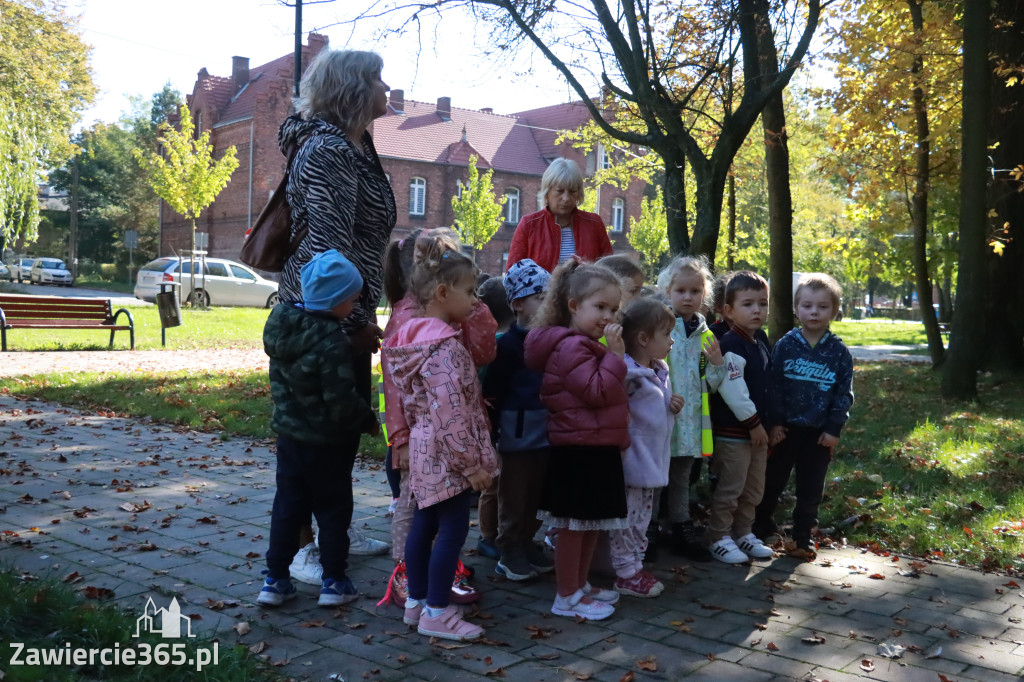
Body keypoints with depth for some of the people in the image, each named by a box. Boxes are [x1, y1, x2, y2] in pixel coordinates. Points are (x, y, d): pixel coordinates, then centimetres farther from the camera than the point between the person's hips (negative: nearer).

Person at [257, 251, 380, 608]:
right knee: (333, 510, 9)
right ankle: (334, 582, 17)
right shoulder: (333, 343, -26)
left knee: (287, 507, 15)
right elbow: (341, 404, -23)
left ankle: (275, 579, 21)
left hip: (288, 434, 7)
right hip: (327, 443, -7)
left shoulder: (281, 322, -2)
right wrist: (368, 420, -8)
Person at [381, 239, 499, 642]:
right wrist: (472, 462, -20)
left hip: (425, 449, 10)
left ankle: (416, 601, 27)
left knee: (424, 524, 16)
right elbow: (450, 412, -25)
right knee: (453, 530, -1)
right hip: (448, 455, -10)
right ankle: (437, 613, 8)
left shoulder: (414, 335, 9)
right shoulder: (445, 345, -22)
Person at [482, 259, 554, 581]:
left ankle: (527, 544, 31)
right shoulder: (508, 344, -13)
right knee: (513, 497, 7)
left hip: (546, 433, 6)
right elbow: (492, 393, -13)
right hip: (518, 432, -6)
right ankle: (509, 552, 20)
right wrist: (490, 433, -13)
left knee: (537, 496, 16)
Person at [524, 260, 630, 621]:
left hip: (598, 449, 11)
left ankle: (580, 584, 32)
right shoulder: (570, 346, -17)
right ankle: (567, 597, 11)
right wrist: (615, 354, -21)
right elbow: (598, 392, -22)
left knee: (592, 523, 19)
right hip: (579, 451, -11)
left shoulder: (587, 345, 17)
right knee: (574, 525, 0)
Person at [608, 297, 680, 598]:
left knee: (642, 516, 19)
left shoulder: (660, 371, 11)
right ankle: (626, 573, 13)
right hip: (631, 460, -9)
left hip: (651, 460, 10)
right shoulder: (628, 373, -21)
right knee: (628, 518, 2)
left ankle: (635, 565, 31)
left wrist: (673, 404, 7)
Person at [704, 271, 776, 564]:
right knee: (729, 489, -1)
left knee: (753, 490, 17)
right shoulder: (731, 346, -18)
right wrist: (752, 422, -19)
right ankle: (719, 538, 11)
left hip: (757, 428, 9)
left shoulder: (760, 342, 12)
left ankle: (743, 534, 30)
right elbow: (732, 389, -24)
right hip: (733, 431, -9)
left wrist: (764, 423, 19)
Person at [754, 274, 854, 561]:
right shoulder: (785, 345, -4)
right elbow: (773, 385, -6)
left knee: (810, 488, 9)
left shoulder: (839, 352, -2)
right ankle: (761, 526, 27)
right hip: (785, 429, 0)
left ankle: (802, 537, 22)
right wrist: (774, 422, -9)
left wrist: (834, 428, -6)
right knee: (772, 480, 11)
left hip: (819, 433, 1)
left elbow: (844, 394, -1)